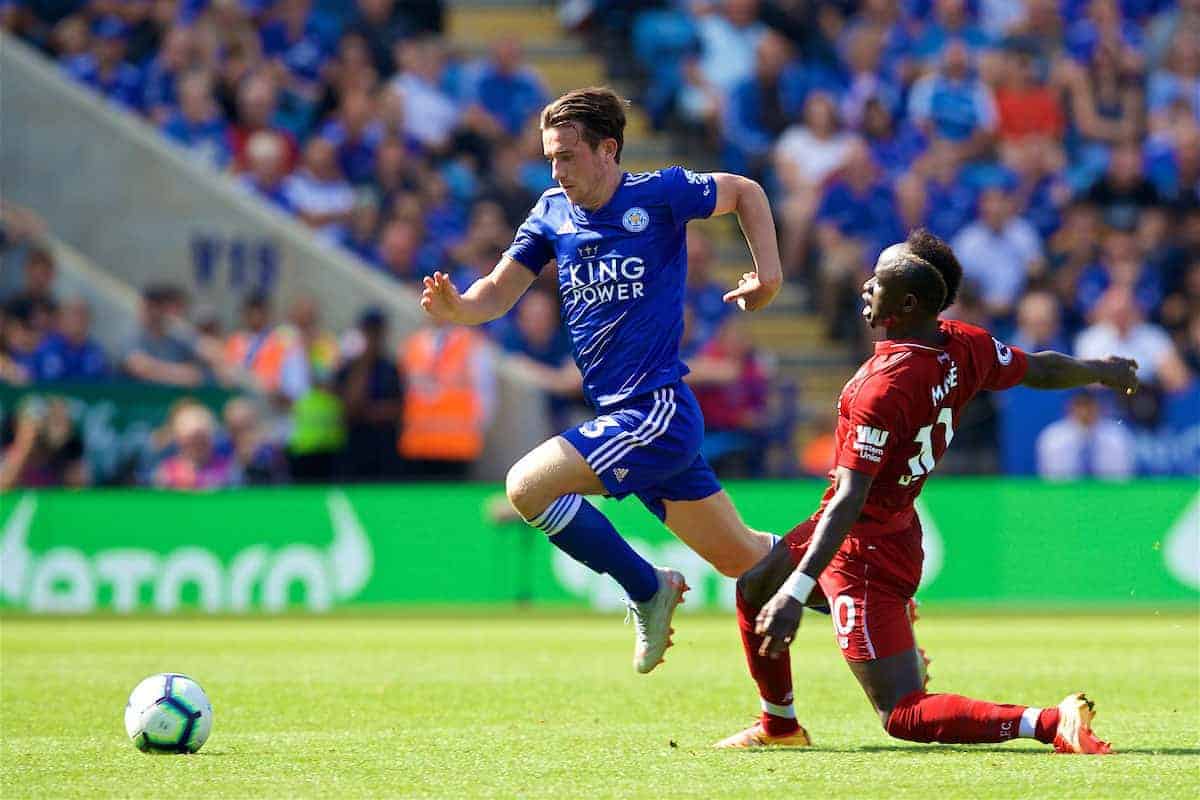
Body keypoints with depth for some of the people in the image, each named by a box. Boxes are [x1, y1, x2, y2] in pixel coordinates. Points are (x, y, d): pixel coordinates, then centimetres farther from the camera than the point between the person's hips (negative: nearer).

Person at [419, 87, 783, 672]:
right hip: (620, 417, 7)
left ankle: (648, 589, -5)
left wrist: (768, 273, -2)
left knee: (528, 486, -20)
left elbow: (744, 192, 7)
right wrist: (457, 307, -15)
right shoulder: (553, 213, 7)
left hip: (658, 411, -7)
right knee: (740, 558, 11)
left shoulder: (660, 195, -8)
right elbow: (500, 291, 6)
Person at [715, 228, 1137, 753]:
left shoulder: (883, 386, -29)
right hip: (898, 529, 10)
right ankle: (779, 726, 45)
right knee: (752, 586, 30)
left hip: (863, 548, -10)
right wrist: (1100, 371, 36)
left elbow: (850, 498, -31)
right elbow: (1040, 369, 13)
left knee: (903, 716, -10)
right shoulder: (964, 347, -6)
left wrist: (794, 593, -32)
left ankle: (1048, 723, -22)